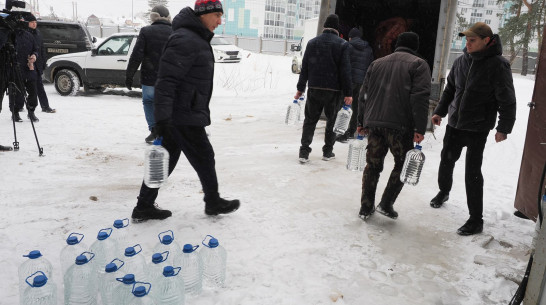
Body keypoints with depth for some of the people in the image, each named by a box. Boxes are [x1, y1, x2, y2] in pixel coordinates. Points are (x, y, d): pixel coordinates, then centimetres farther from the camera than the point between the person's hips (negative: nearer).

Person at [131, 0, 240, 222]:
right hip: (184, 118, -10)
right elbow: (166, 80, -25)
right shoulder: (185, 40, -18)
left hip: (182, 115, 10)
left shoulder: (197, 39, 16)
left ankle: (144, 207, 22)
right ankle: (213, 203, 26)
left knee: (166, 160, 13)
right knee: (204, 158, 6)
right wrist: (162, 118, -31)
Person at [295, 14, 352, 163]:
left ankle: (304, 152, 3)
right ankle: (328, 152, 18)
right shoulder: (342, 44, -4)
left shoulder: (312, 42, 5)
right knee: (332, 120, 12)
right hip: (333, 90, -2)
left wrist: (300, 88, 11)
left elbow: (305, 68, 6)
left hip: (314, 89, 2)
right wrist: (348, 93, -4)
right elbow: (345, 70, -7)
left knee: (310, 120, 9)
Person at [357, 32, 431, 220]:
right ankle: (386, 204, 9)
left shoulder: (377, 64, 18)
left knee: (372, 165, 13)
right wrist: (420, 129, -11)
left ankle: (366, 208, 16)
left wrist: (362, 122, 21)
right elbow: (420, 97, -10)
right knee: (402, 163, 13)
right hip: (400, 126, -4)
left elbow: (364, 95, 16)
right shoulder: (419, 64, 3)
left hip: (373, 123, 4)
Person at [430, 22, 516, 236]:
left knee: (472, 173, -5)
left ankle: (476, 220, 7)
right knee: (446, 161, 18)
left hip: (478, 128, -6)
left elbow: (507, 101, -11)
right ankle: (443, 192, 46)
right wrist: (440, 111, 14)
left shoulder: (498, 65, -13)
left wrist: (504, 128, -12)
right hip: (454, 124, 6)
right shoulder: (462, 60, 3)